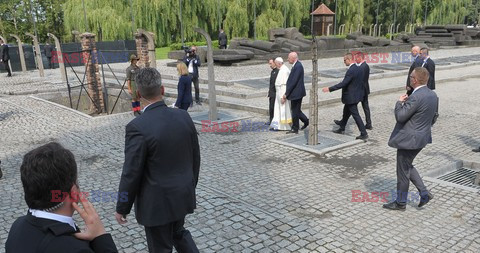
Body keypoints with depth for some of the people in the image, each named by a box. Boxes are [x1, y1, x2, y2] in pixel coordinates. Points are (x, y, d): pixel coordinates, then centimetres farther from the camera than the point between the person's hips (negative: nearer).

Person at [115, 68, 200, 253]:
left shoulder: (138, 127, -23)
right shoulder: (184, 116, -6)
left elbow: (131, 174, -18)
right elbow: (195, 157, 4)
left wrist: (122, 208, -3)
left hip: (158, 202, -5)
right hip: (183, 194, 6)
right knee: (179, 233, 29)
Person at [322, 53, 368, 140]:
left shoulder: (351, 71, -23)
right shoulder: (358, 69, 7)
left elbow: (343, 83, -27)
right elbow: (361, 82, 14)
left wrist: (329, 89, -25)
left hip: (351, 97, -10)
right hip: (356, 95, 10)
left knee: (355, 115, -3)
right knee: (346, 112, 23)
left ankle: (364, 134, 1)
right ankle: (342, 128, 39)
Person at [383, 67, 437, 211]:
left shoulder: (416, 97, -25)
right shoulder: (433, 95, 4)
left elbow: (400, 117, -21)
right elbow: (432, 119, 13)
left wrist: (399, 102, -6)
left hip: (409, 139, -9)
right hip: (422, 138, 10)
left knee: (403, 171, 6)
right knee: (408, 167, 25)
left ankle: (400, 203, 20)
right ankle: (424, 193, 21)